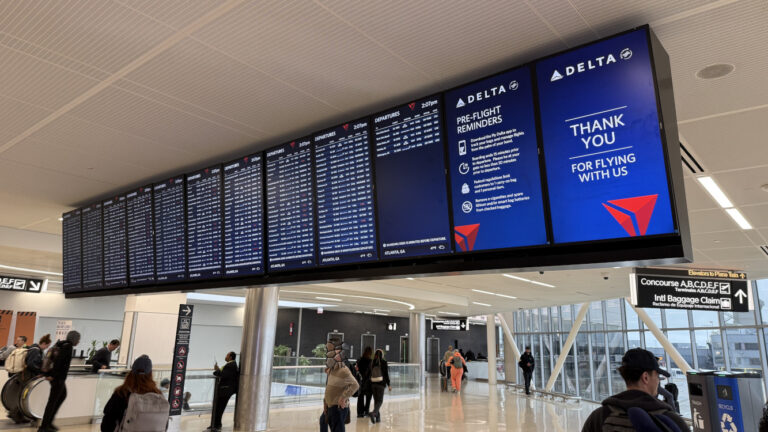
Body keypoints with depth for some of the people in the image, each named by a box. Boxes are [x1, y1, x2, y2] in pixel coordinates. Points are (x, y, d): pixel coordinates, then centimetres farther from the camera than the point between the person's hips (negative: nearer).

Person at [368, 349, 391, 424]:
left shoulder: (372, 363, 3)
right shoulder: (383, 362, -7)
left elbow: (369, 374, 6)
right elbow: (386, 374, -6)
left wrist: (369, 384, 16)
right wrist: (389, 385, 0)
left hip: (373, 384, 4)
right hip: (381, 383, -4)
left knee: (376, 400, 14)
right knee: (380, 401, 0)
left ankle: (378, 417, 17)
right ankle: (373, 413, -23)